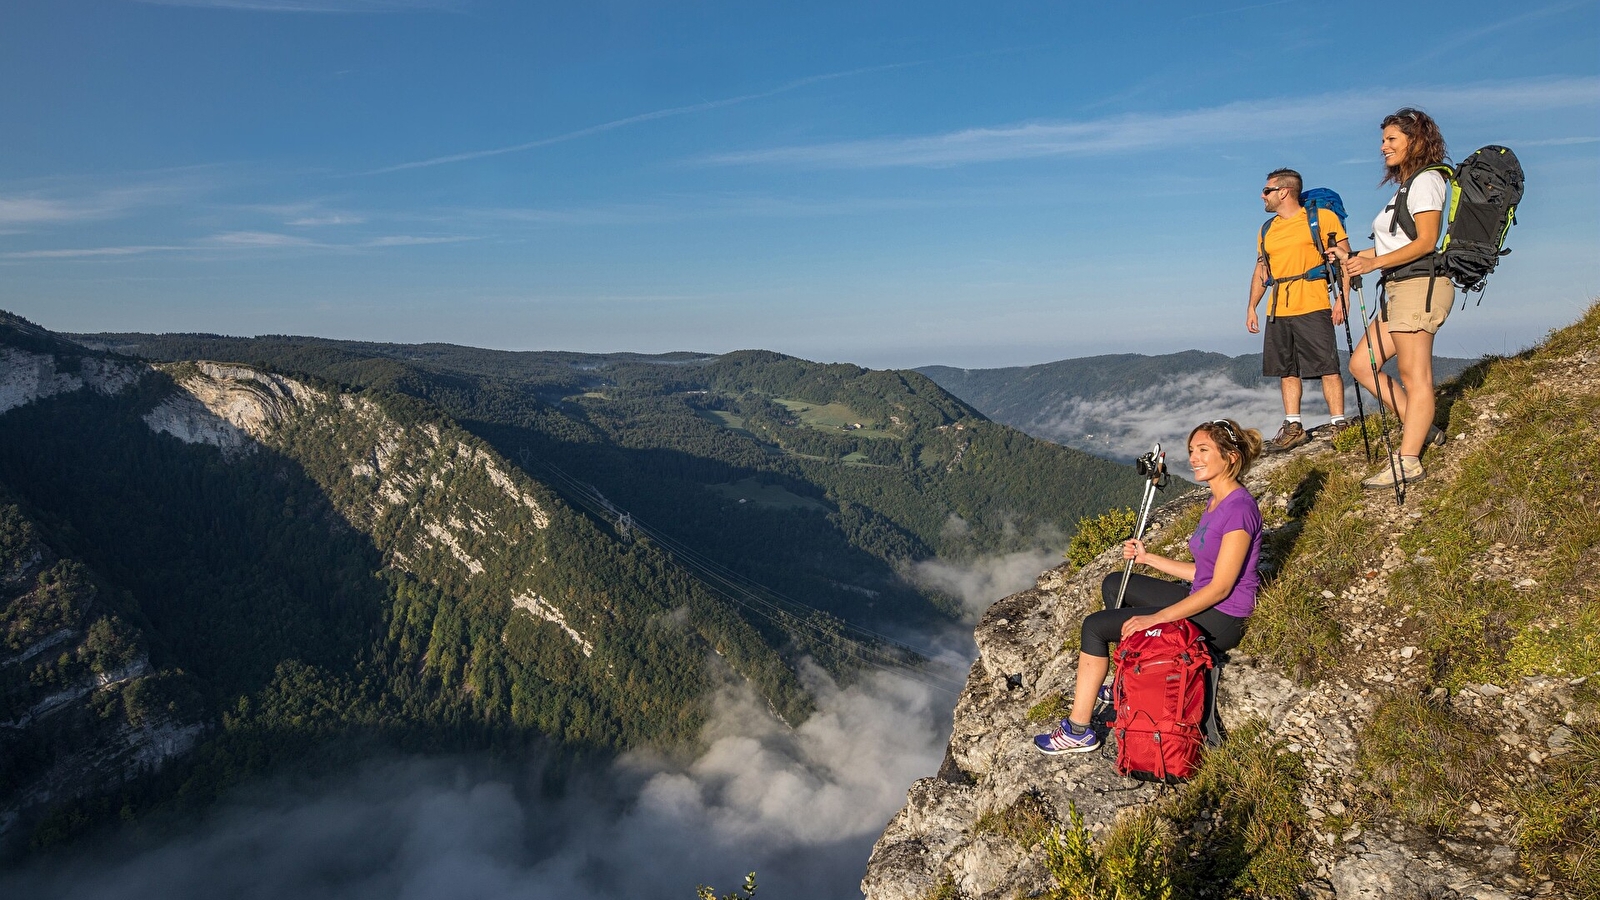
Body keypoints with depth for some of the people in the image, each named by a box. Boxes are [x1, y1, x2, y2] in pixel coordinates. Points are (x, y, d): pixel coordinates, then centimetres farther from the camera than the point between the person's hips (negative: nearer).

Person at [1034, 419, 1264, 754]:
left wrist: (1156, 618, -26)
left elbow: (1220, 587, -24)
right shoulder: (1215, 502, 8)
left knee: (1095, 625, -10)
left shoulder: (1239, 509, -22)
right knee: (1113, 584, 20)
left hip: (1220, 620, -10)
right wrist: (1147, 558, 8)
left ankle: (1078, 730, -2)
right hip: (1203, 600, 10)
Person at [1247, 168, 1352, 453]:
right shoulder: (1267, 230, 18)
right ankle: (1293, 428, 12)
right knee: (1287, 371, 7)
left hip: (1313, 308, -6)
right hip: (1278, 312, 6)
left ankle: (1340, 425, -1)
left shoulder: (1322, 218, 2)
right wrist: (1252, 307, 13)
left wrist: (1343, 297, -11)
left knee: (1327, 367, -6)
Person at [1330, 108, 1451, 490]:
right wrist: (1352, 257, 15)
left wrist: (1373, 263, -24)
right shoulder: (1406, 185, 22)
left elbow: (1425, 242, -16)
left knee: (1415, 376, -9)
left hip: (1419, 284, -10)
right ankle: (1421, 429, 15)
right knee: (1362, 365, 8)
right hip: (1398, 288, 10)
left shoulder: (1426, 180, -6)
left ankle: (1407, 461, -7)